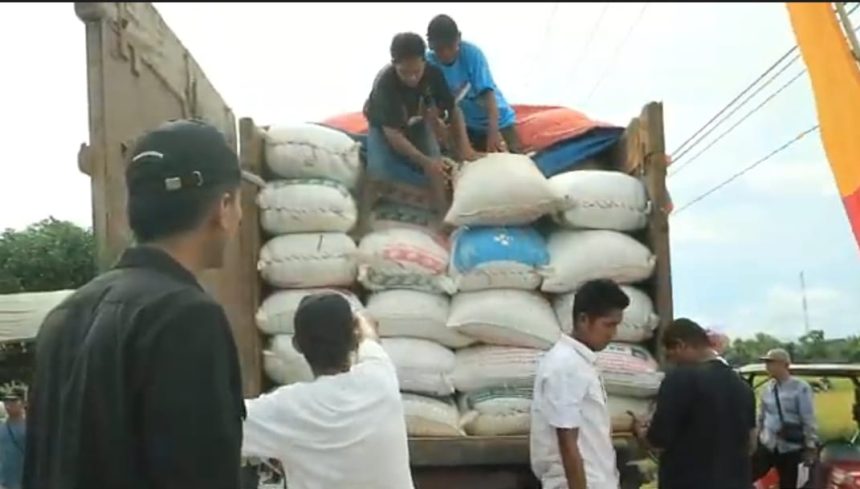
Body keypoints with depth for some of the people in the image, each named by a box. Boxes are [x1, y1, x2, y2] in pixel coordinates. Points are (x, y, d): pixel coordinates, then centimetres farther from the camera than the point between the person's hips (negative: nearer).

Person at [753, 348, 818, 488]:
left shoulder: (800, 388, -13)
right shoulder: (767, 388, 4)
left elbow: (809, 420, -11)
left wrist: (810, 447, -10)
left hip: (790, 449, -4)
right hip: (767, 446, 4)